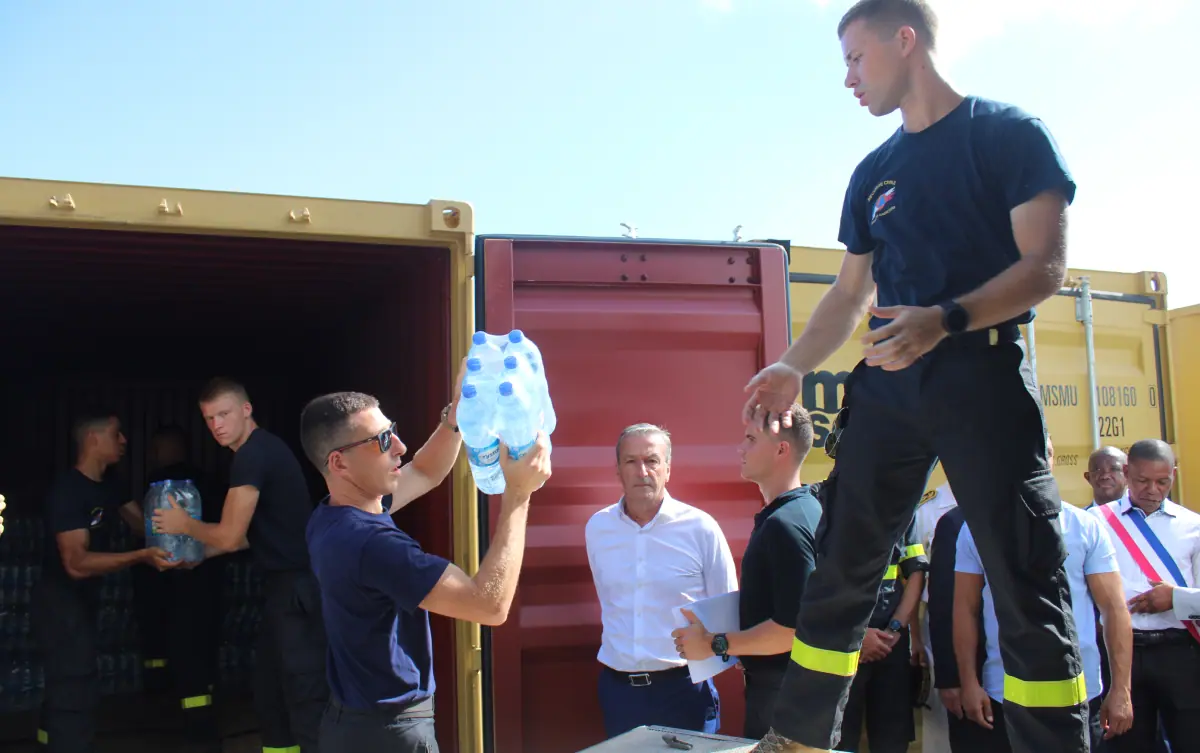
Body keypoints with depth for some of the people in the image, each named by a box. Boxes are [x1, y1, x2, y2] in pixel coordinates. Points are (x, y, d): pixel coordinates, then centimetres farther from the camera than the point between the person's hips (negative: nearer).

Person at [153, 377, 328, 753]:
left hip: (299, 586, -11)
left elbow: (230, 536, -15)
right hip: (287, 584, 11)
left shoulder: (253, 454, -16)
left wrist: (185, 525, 3)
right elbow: (249, 533, 23)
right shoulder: (261, 450, 15)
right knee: (270, 694, 18)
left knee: (306, 700, -8)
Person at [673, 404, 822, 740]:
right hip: (776, 682, 10)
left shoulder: (786, 524, -23)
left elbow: (792, 628, -28)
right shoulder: (806, 508, 9)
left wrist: (715, 644, -18)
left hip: (779, 690, -10)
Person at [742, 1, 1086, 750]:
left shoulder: (1010, 133, 2)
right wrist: (794, 368, 5)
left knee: (1028, 583, -5)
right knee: (842, 574, 4)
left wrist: (946, 320, -23)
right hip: (886, 386, 5)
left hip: (985, 376, -5)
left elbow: (1046, 264, -8)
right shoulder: (873, 173, 18)